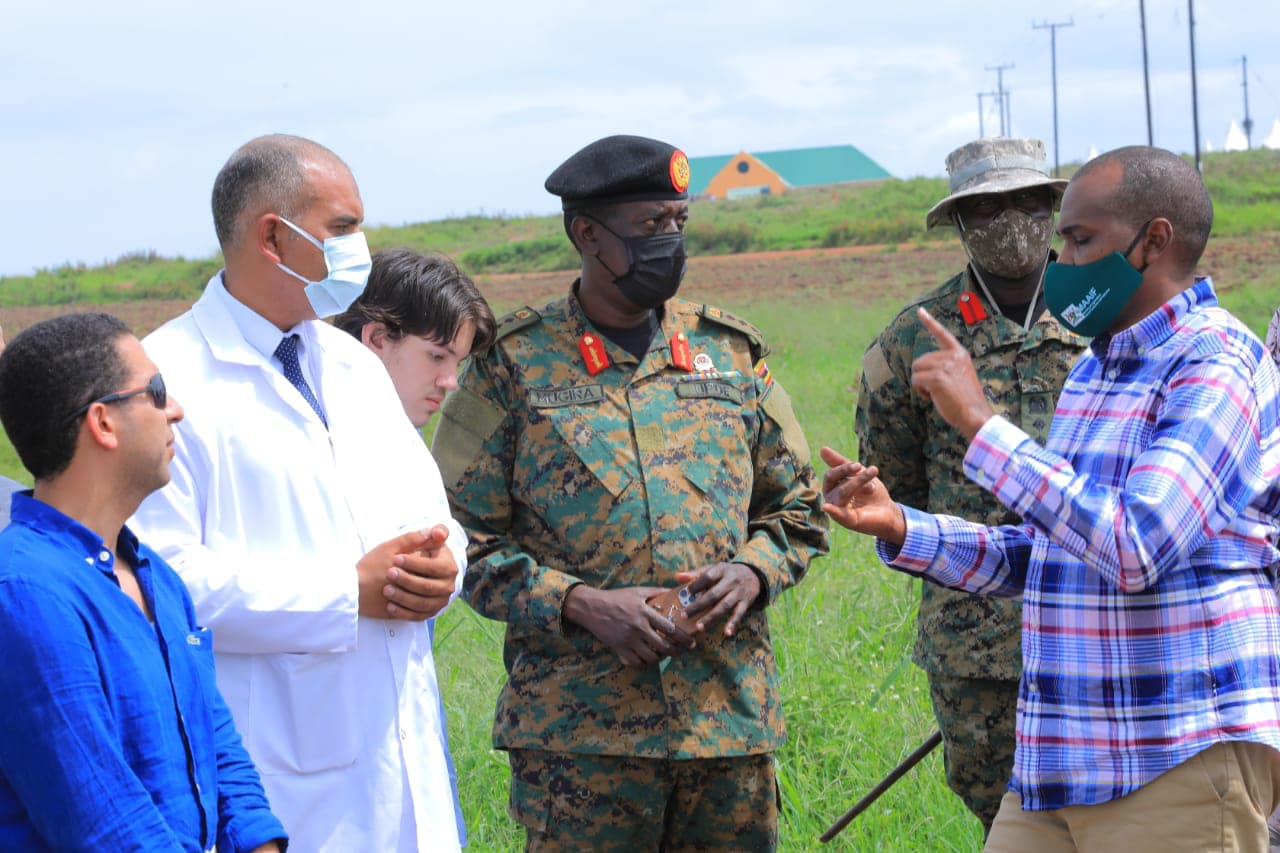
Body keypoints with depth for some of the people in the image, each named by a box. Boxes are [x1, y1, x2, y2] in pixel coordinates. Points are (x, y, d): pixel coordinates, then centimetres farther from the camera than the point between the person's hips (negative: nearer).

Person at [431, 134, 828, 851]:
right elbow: (461, 537, -1)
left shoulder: (732, 353, 11)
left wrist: (752, 572, -4)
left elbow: (799, 509, 17)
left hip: (732, 715, 3)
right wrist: (579, 605, -14)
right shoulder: (513, 366, 1)